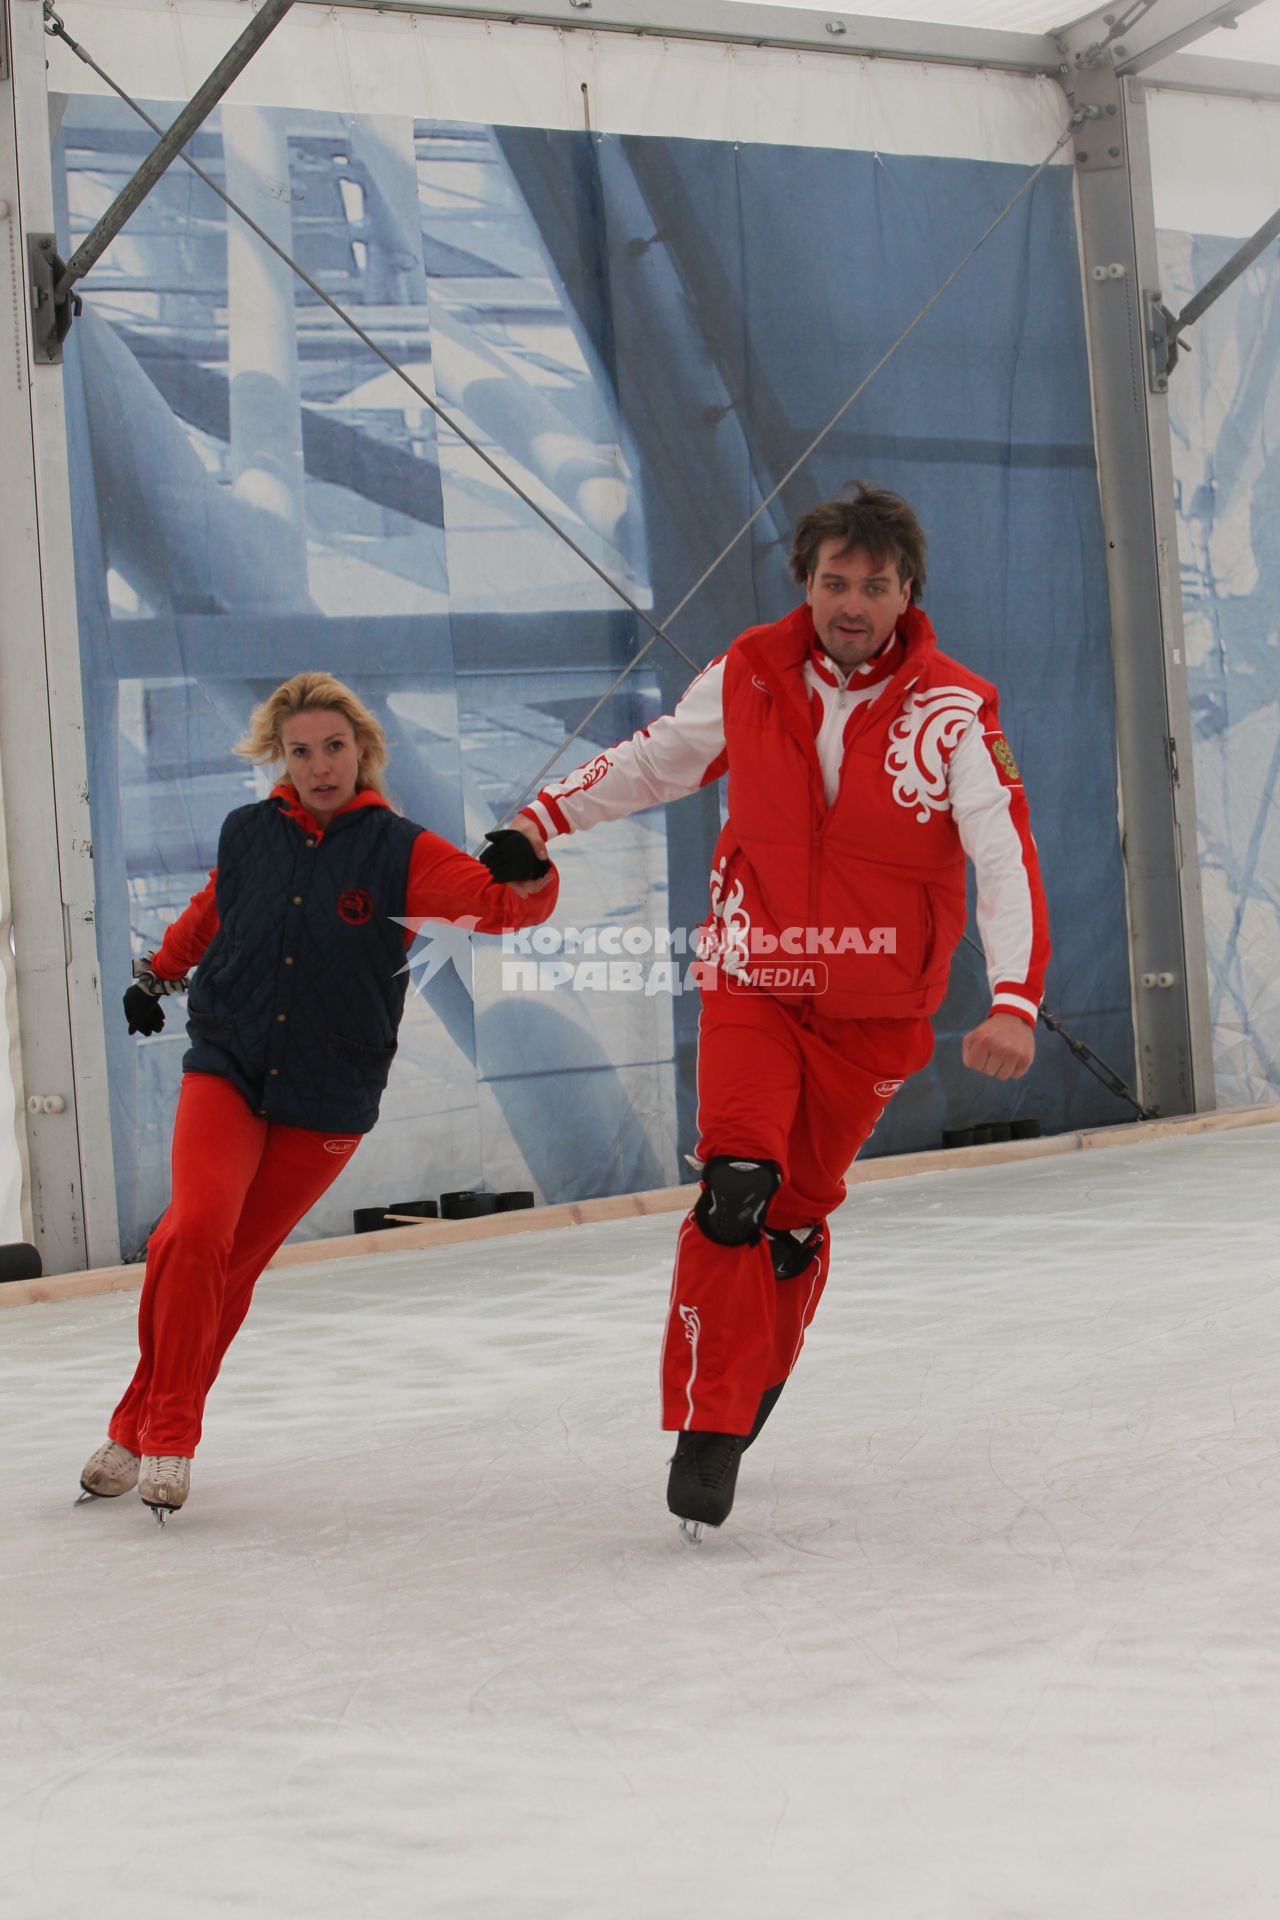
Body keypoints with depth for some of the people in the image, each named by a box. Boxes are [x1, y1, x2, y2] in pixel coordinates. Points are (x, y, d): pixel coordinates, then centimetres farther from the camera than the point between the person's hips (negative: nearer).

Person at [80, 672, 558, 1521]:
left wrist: (527, 872, -36)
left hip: (328, 1101, -1)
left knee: (231, 1266, 4)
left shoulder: (399, 851, -6)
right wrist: (158, 973, 32)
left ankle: (141, 1432, 19)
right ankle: (164, 1433, -6)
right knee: (196, 1233, -20)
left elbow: (502, 905, -16)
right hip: (226, 1067, 1)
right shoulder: (249, 834, 2)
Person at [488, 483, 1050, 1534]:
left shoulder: (954, 709, -14)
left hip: (875, 1010, 0)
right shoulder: (748, 676, -7)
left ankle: (751, 1388, 33)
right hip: (753, 980, 0)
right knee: (736, 1190, -17)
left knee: (798, 1211, 10)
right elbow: (657, 758, 11)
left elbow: (1006, 857, -21)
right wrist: (546, 817, 6)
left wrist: (1015, 1000, -33)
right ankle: (707, 1424, -9)